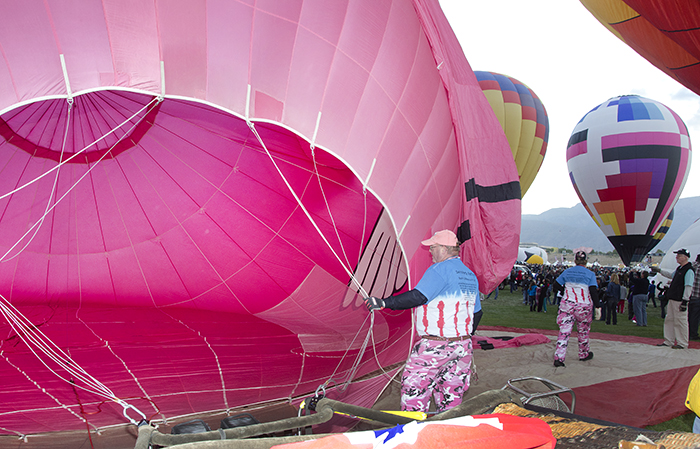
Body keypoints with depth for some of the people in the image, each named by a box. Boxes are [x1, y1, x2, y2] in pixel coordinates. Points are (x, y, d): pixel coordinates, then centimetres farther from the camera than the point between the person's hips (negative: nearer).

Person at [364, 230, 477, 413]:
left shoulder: (440, 269, -14)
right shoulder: (471, 275, 12)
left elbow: (418, 296, -26)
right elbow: (475, 311, 18)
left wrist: (383, 303, -25)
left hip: (435, 346, -8)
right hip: (463, 346, 8)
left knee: (413, 387, 5)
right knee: (452, 393, 15)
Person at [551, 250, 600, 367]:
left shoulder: (567, 272, 4)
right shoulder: (590, 274, -4)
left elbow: (556, 286, 7)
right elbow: (593, 291, -12)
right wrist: (597, 307, -7)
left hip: (567, 305, 1)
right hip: (584, 307, -1)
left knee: (564, 331, -2)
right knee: (583, 331, 17)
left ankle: (558, 357, -12)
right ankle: (584, 354, 34)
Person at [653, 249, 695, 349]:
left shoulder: (689, 271, -13)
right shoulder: (679, 269, 15)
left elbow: (688, 287, -18)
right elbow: (671, 275, 36)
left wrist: (685, 301, -21)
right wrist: (659, 270, 35)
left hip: (680, 301, -10)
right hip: (672, 299, 10)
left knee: (680, 321, -5)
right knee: (669, 320, 11)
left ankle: (682, 344, 3)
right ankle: (668, 342, 17)